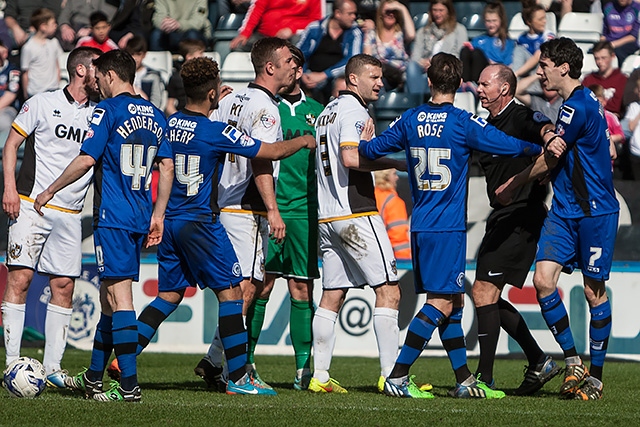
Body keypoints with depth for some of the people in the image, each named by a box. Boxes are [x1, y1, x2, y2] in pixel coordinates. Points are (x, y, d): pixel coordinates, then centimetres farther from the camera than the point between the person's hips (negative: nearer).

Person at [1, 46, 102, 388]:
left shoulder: (101, 114, 12)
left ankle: (52, 367, 6)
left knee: (64, 286, 1)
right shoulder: (43, 104, 1)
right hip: (31, 206, -4)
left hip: (69, 215, 4)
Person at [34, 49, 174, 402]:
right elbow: (167, 166, 15)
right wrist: (158, 216, 20)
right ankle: (93, 378, 24)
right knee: (109, 295, 16)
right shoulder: (155, 115, 14)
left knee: (119, 295, -10)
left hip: (112, 215, -8)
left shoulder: (109, 109, -9)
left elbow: (86, 160, -12)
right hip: (141, 217, 8)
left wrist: (49, 192, -1)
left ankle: (129, 384, -16)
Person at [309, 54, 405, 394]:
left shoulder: (327, 110, 19)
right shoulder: (354, 110, -10)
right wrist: (396, 163, -15)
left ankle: (319, 376, 6)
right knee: (388, 290, -7)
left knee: (331, 297, 9)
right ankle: (390, 373, -11)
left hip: (327, 217, 9)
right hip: (356, 213, -9)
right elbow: (350, 157, -22)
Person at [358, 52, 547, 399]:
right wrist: (543, 148, 10)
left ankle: (464, 381, 14)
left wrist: (365, 141, 39)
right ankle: (397, 377, -12)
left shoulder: (411, 119, 6)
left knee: (453, 302, 12)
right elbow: (509, 146, -9)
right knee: (441, 303, -6)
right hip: (448, 228, -7)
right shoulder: (463, 122, -10)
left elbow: (371, 149, 15)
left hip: (420, 226, 7)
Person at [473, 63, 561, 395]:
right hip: (501, 217, 10)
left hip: (522, 216, -10)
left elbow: (545, 129, -32)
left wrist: (551, 135, -54)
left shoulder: (522, 118, -11)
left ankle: (484, 377, -9)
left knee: (484, 290, -12)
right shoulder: (489, 126, 17)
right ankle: (539, 362, 17)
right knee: (488, 297, 10)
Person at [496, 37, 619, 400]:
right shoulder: (582, 101, 14)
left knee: (594, 290, 0)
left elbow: (549, 160, -10)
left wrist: (510, 186, 1)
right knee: (543, 280, -5)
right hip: (564, 210, 9)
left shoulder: (578, 107, -16)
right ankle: (573, 361, 4)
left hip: (594, 210, -9)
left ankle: (596, 374, 9)